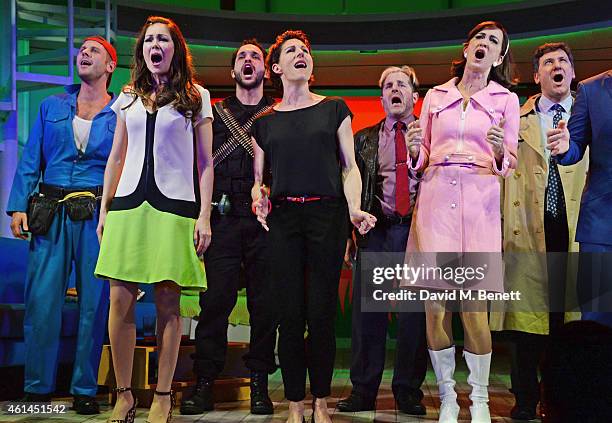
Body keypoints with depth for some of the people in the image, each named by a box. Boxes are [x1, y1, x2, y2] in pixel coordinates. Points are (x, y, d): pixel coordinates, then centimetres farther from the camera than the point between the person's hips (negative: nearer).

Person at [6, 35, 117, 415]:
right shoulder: (52, 107, 15)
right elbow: (30, 161, 10)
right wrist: (18, 205, -2)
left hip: (98, 216, -1)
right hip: (51, 215, 2)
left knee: (94, 302, 0)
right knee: (41, 300, -3)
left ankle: (85, 390, 10)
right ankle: (38, 389, 8)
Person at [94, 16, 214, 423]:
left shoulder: (196, 97, 6)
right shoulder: (129, 97, 16)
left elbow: (205, 163, 3)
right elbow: (116, 158, 18)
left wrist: (204, 217, -5)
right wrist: (105, 210, 12)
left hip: (175, 207, -3)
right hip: (129, 204, 3)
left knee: (168, 301, -2)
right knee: (120, 299, -3)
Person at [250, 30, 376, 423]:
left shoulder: (334, 109, 10)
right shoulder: (265, 121, 14)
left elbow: (350, 167, 5)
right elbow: (258, 176, 14)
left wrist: (354, 209, -10)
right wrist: (259, 196, -9)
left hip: (327, 214, -1)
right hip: (284, 218, 1)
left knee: (322, 314, -1)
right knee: (290, 314, 1)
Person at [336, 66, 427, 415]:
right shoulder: (364, 139, 15)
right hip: (376, 230, 1)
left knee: (415, 314, 1)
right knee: (368, 313, 1)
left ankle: (409, 392, 12)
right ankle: (363, 391, 10)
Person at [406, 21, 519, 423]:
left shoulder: (507, 99, 11)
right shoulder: (435, 96, 15)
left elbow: (510, 164, 9)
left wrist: (500, 151, -13)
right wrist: (414, 149, -5)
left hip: (480, 201, -1)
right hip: (435, 198, 2)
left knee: (475, 306, -7)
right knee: (435, 303, -3)